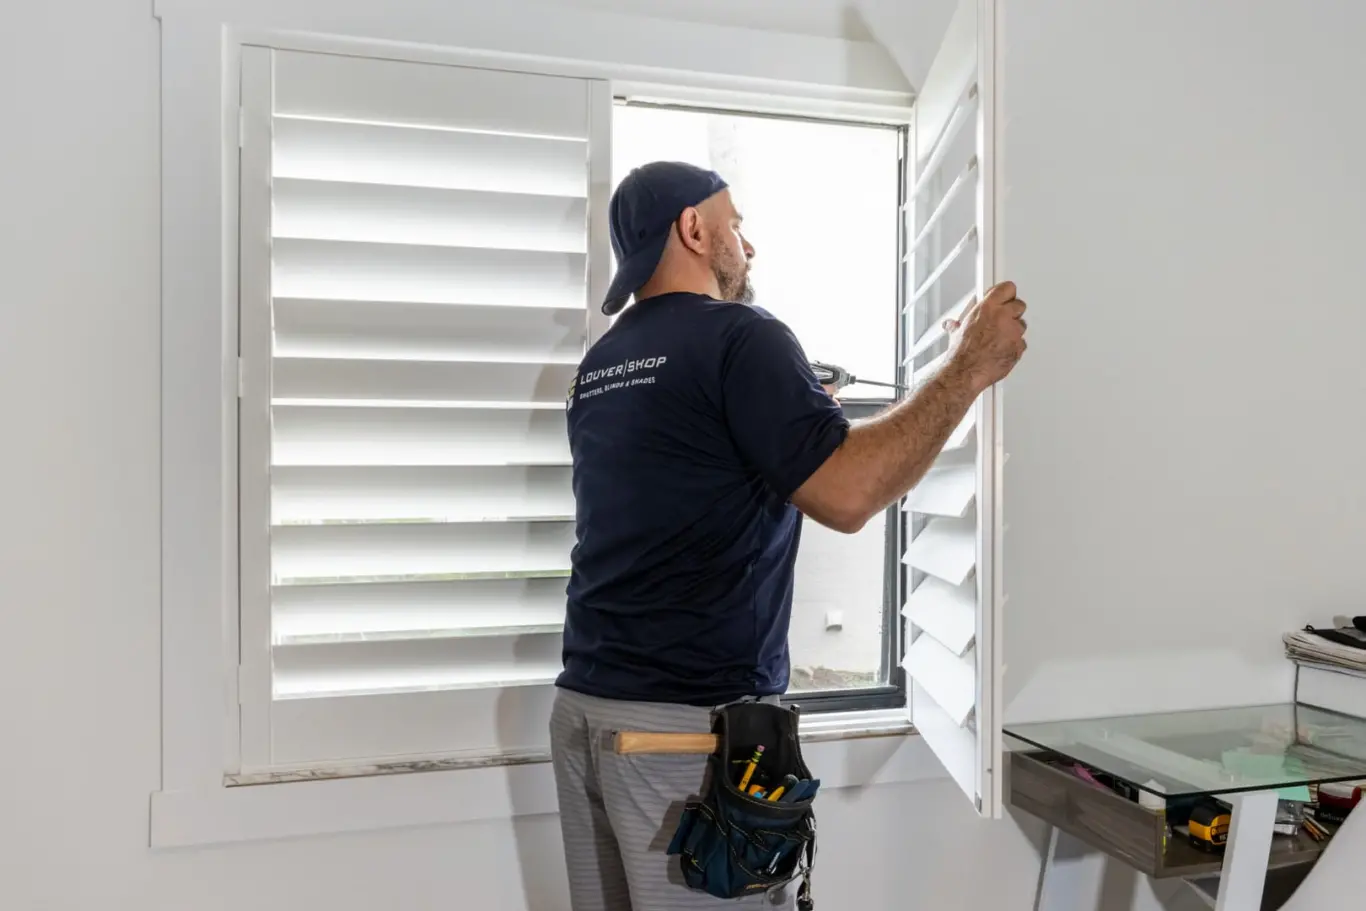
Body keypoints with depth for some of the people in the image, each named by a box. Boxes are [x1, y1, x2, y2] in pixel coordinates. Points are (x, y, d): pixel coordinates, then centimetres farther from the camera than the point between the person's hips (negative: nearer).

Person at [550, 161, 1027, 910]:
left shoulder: (600, 365, 13)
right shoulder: (739, 336, -10)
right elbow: (846, 496, -20)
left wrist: (794, 403, 27)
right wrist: (970, 368, -10)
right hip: (691, 718, -7)